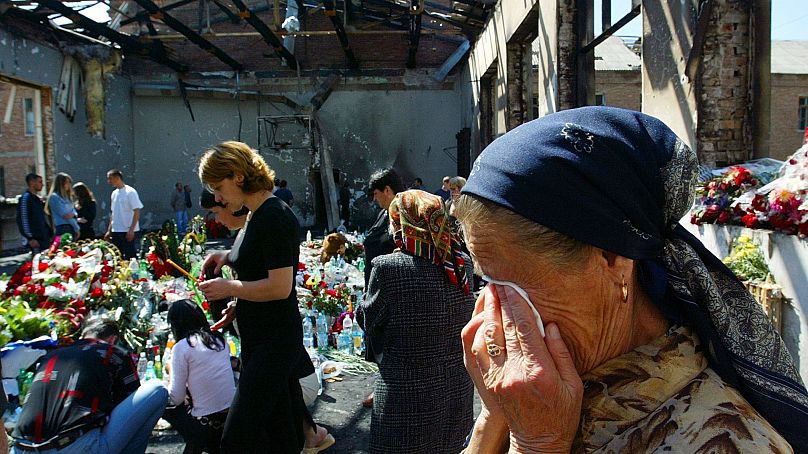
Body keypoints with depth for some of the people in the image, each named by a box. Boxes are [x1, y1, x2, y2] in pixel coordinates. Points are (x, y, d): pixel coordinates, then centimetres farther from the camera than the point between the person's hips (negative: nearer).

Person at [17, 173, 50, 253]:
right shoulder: (25, 198, -9)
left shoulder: (37, 198, 18)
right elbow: (23, 219, -15)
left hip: (44, 238, 9)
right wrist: (30, 238, -19)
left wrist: (49, 233, 18)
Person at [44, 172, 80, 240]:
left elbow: (74, 212, 19)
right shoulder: (54, 197, -5)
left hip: (72, 228, 8)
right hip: (62, 228, -8)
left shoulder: (66, 197, 20)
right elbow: (64, 215, -10)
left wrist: (73, 214, -5)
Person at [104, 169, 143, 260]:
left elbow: (137, 211, -13)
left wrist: (131, 230, -18)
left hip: (128, 232, -7)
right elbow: (112, 213, 18)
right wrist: (109, 230, 15)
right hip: (116, 231, 7)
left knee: (130, 256, -5)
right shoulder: (114, 193, 13)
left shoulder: (130, 192, -10)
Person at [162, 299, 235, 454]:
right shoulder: (220, 339, 9)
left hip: (206, 424, -5)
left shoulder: (181, 347, -8)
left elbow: (176, 399, -6)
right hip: (234, 416, 5)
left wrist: (170, 373, 11)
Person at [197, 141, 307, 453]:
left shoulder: (275, 216, -19)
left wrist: (230, 288, -13)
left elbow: (280, 286, -24)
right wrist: (230, 257, 9)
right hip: (258, 339, 10)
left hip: (274, 342, -10)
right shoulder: (260, 214, 11)